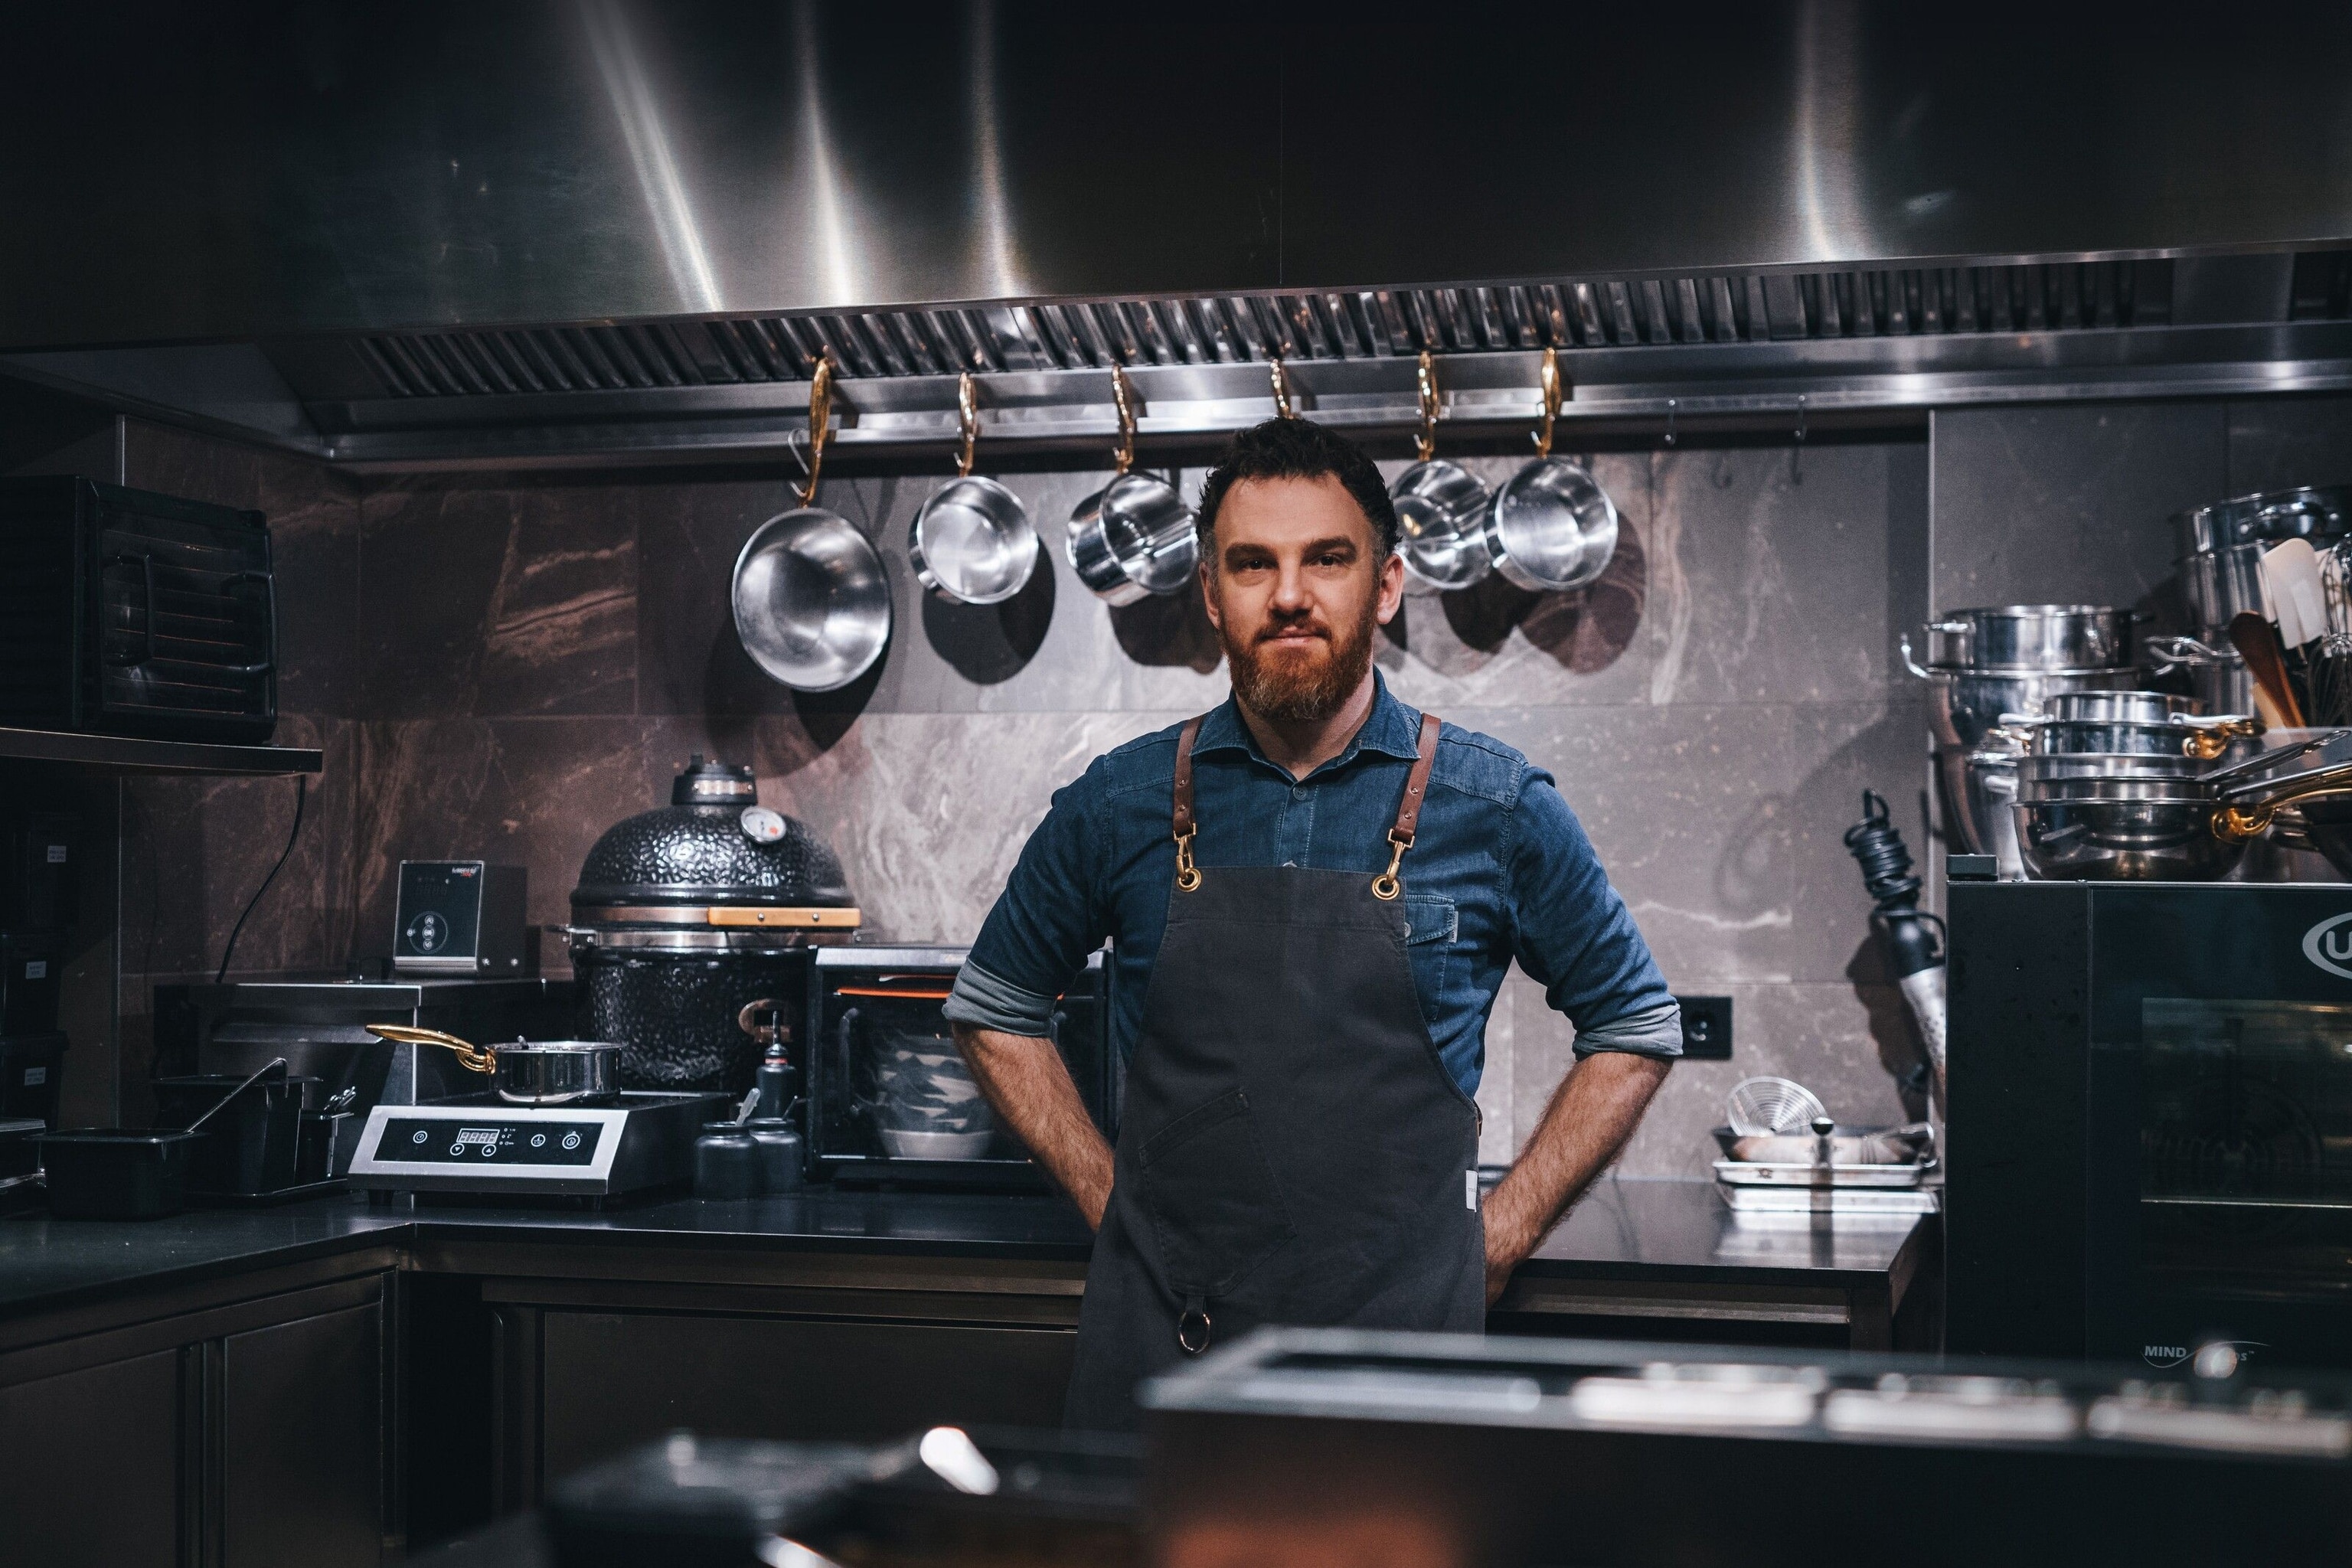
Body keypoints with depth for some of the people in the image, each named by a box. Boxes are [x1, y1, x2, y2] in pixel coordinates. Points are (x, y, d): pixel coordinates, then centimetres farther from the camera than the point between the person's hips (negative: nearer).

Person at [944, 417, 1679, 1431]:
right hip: (1159, 1340, 1)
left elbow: (1636, 1026, 10)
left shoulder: (1495, 808, -1)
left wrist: (1501, 1233, 2)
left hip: (1402, 1343, -1)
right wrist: (1105, 1195, 6)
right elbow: (993, 1008, 16)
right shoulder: (1122, 803, 2)